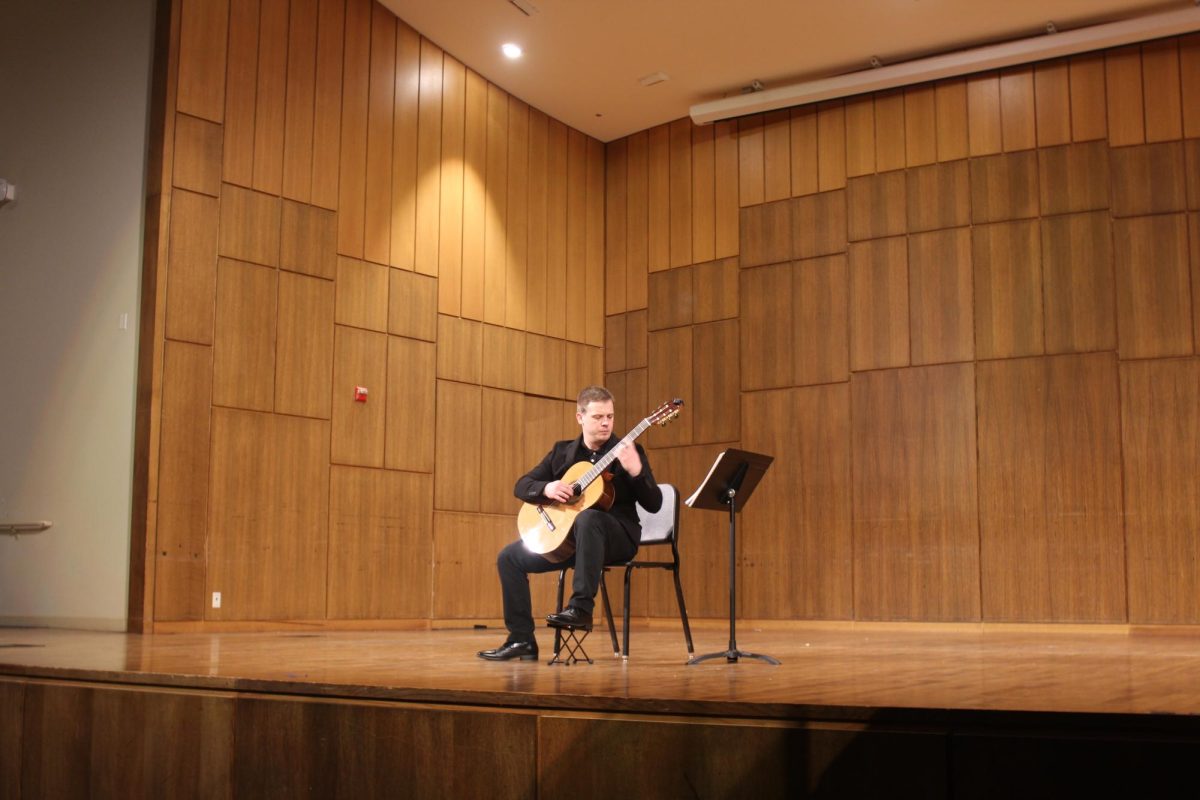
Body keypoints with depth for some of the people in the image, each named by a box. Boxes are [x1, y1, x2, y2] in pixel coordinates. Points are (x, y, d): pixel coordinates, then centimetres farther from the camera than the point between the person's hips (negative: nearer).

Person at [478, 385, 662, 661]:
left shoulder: (628, 451, -2)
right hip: (567, 536, 5)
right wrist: (547, 488, -14)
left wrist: (635, 471, -26)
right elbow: (521, 486, 9)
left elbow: (654, 505, -8)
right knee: (509, 557, -7)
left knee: (587, 518, -39)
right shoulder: (562, 451, 10)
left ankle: (581, 607, -37)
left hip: (618, 536, -5)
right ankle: (522, 639, -1)